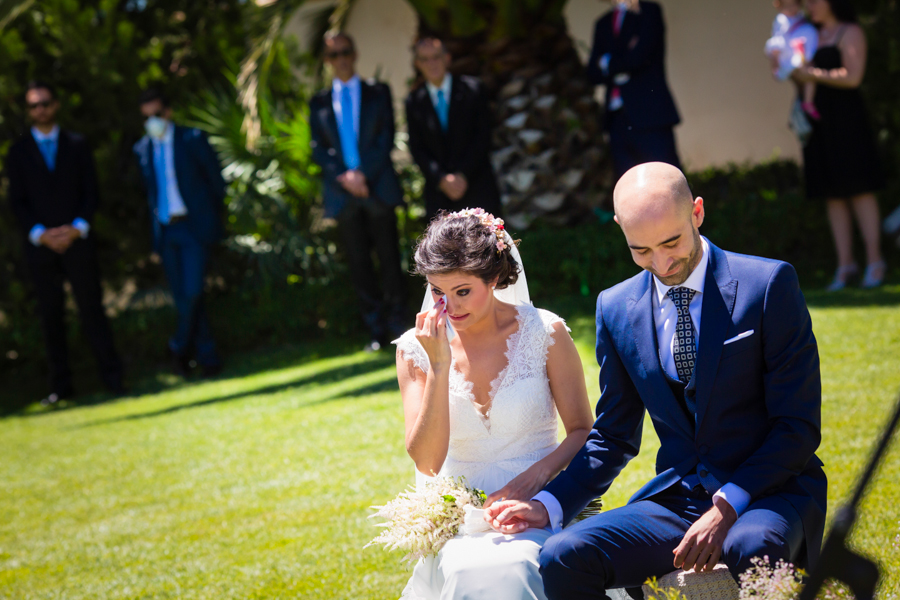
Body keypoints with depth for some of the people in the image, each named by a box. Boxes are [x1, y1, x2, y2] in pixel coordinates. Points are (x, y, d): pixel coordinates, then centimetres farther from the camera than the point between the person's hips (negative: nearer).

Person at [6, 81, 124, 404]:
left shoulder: (76, 145, 9)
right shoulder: (19, 151, 8)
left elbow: (91, 192, 6)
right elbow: (17, 201, 3)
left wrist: (78, 228, -9)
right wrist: (40, 233, -11)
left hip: (77, 241, 0)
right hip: (40, 245, 0)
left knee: (91, 308, -3)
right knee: (51, 315, 2)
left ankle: (112, 377, 1)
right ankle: (61, 385, 5)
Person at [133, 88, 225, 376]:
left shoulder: (191, 139, -1)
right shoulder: (143, 149, 10)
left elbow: (216, 179, 2)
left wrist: (211, 219, 1)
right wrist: (156, 227, 10)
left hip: (194, 227, -4)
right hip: (165, 231, 4)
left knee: (192, 293, -14)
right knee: (184, 299, 4)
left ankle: (180, 347, 4)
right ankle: (207, 359, 11)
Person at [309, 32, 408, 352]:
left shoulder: (378, 93, 10)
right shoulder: (319, 103, 13)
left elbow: (386, 137, 1)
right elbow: (318, 148, 6)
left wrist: (363, 174, -11)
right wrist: (344, 178, -10)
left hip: (378, 186, -1)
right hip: (343, 192, 1)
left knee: (389, 259, -2)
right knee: (359, 263, 1)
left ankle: (397, 325, 6)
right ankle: (377, 330, 5)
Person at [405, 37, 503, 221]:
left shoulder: (472, 89, 3)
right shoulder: (414, 101, 7)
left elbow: (483, 137, -1)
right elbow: (417, 149, 4)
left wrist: (463, 174, -10)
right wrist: (441, 179, -10)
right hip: (438, 194, 1)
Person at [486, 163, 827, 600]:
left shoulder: (768, 284, -5)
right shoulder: (616, 309, 8)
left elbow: (799, 426, -6)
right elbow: (613, 437, 15)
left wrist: (728, 505, -19)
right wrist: (549, 505, -2)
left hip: (771, 495, -4)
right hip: (676, 499, 4)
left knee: (751, 550, -39)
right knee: (561, 559, -21)